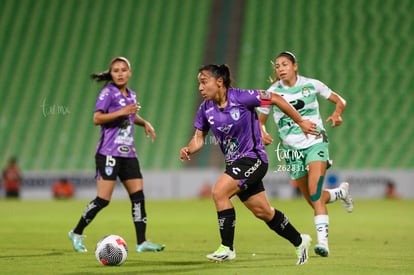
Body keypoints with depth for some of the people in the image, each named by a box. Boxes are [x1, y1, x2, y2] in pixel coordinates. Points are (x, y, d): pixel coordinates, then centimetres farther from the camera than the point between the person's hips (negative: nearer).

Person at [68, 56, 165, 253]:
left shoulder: (131, 95, 15)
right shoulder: (108, 92, -7)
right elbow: (97, 119, -16)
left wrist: (144, 123, 16)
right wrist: (121, 112, -25)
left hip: (128, 153, 7)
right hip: (109, 153, -7)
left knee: (138, 196, -1)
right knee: (103, 199, -10)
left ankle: (141, 242, 2)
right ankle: (77, 233, 7)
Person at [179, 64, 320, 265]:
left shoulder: (241, 97, -18)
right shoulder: (205, 109, -1)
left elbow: (276, 99, -10)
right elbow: (199, 137, 7)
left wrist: (300, 122, -5)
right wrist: (188, 150, -15)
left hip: (252, 158, -7)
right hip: (234, 163, 7)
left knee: (219, 192, -23)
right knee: (263, 212, 14)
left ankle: (227, 248, -14)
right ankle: (299, 241, 34)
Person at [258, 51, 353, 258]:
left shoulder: (312, 85, -3)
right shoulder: (272, 93, -1)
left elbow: (339, 101, 8)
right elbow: (260, 120, 7)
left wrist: (337, 113, -13)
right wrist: (262, 133, -15)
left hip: (316, 143, -3)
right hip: (292, 150, 3)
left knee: (315, 193, -22)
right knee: (313, 200, 9)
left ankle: (322, 241, -24)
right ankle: (340, 192, 40)